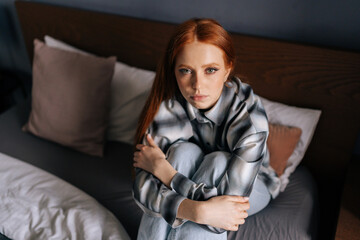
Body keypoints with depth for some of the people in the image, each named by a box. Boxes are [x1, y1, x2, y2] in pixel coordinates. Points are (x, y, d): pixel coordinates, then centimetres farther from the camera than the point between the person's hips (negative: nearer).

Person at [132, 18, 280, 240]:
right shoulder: (167, 105, -26)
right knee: (184, 150, -30)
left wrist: (161, 167, -32)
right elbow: (143, 187, -30)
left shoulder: (249, 115, -35)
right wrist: (199, 210, -48)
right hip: (189, 180, 2)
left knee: (218, 161, -33)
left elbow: (229, 199, -39)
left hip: (251, 185, -2)